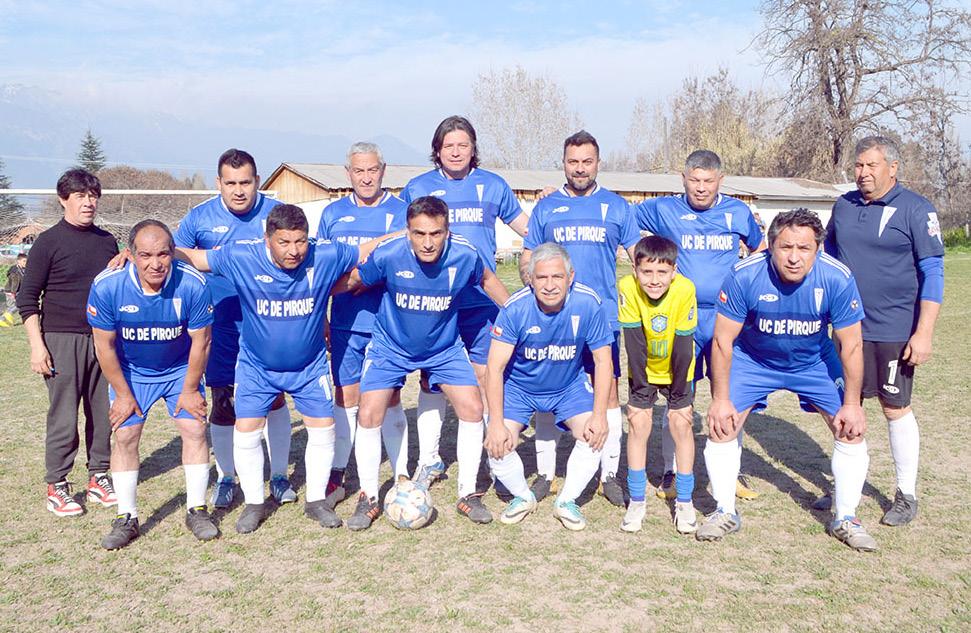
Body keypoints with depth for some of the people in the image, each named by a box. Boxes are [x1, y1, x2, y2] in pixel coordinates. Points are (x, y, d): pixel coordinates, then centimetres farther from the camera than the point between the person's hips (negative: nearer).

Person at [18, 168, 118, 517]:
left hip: (103, 338, 5)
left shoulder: (107, 241, 12)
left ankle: (98, 477, 19)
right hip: (62, 340, -5)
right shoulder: (49, 242, -3)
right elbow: (27, 298, -3)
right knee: (63, 416, -2)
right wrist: (37, 345, -11)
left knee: (103, 412, 7)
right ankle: (56, 487, 9)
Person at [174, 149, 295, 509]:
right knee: (222, 403, 5)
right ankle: (225, 479, 24)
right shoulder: (200, 218, -2)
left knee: (274, 398, 5)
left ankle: (279, 476, 21)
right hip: (221, 327, 0)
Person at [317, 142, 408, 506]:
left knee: (389, 399, 3)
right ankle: (336, 478, 16)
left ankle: (402, 476, 14)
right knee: (345, 398, 7)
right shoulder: (333, 213, 10)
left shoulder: (400, 212, 2)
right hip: (345, 323, 2)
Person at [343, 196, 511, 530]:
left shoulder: (464, 255, -23)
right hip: (390, 348, -1)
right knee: (369, 416, -10)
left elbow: (487, 279, 1)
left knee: (472, 409, -8)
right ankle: (368, 499, 10)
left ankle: (467, 495, 11)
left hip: (445, 348, 1)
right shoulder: (387, 255, -27)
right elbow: (353, 281, -9)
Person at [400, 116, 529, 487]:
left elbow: (528, 227, 16)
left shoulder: (492, 185, 8)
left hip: (480, 300, 0)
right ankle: (429, 459, 15)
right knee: (431, 379, 3)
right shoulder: (417, 188, 7)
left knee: (483, 376, 1)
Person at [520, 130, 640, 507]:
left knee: (608, 393, 0)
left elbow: (639, 257, 10)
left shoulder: (616, 207, 7)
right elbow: (526, 260, 11)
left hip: (603, 317, 0)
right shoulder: (546, 207, 9)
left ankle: (609, 475, 10)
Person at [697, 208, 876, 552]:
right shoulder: (744, 276, -30)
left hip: (814, 362, 1)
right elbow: (723, 340, -19)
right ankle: (725, 513, 10)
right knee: (721, 425, -10)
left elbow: (851, 345, -15)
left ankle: (845, 519, 13)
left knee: (851, 429, -6)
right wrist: (721, 399, -18)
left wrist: (852, 404, -13)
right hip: (752, 359, -1)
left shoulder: (838, 279, -27)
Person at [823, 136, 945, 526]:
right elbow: (827, 259, 19)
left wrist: (923, 333, -17)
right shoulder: (844, 206, 7)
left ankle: (907, 495, 18)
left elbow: (933, 274, -10)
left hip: (894, 332, -5)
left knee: (896, 410, 3)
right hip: (848, 328, 5)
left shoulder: (916, 210, -8)